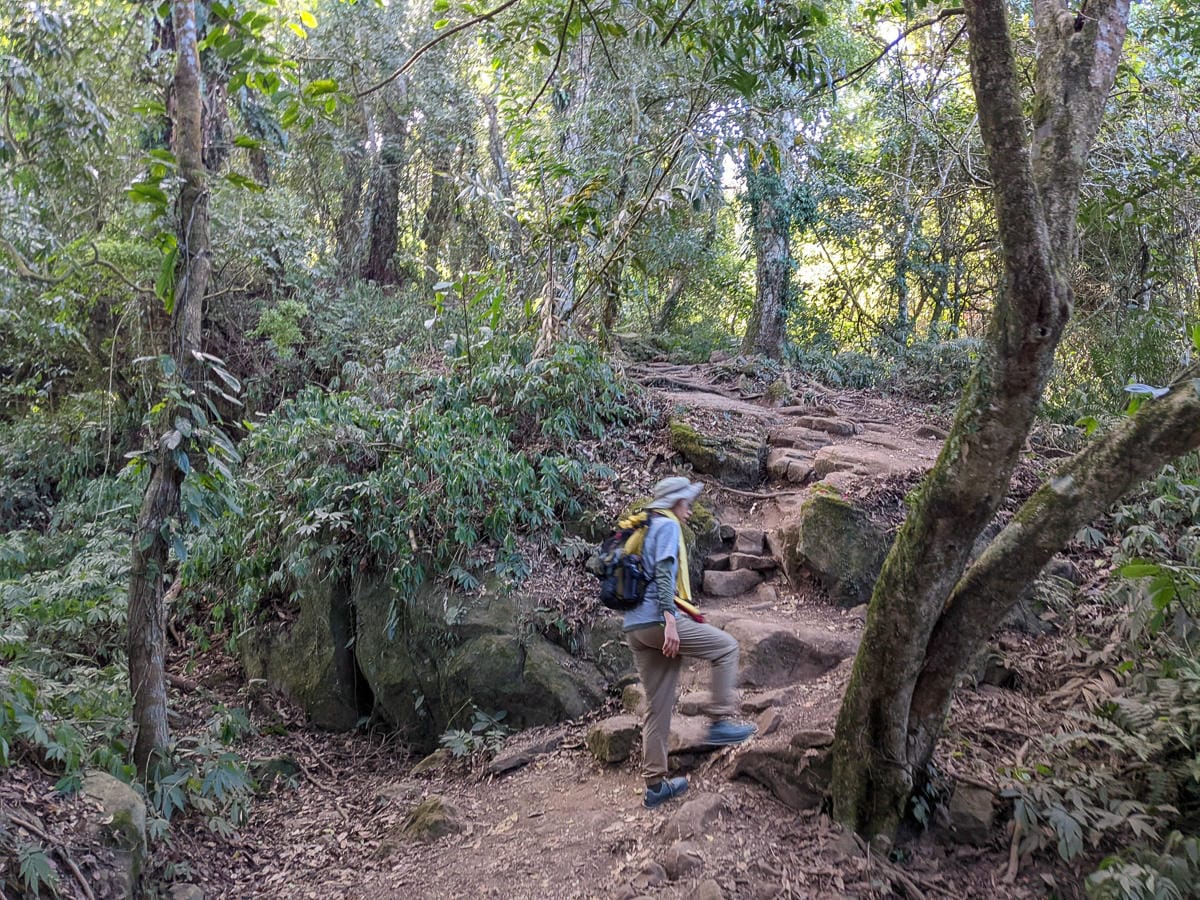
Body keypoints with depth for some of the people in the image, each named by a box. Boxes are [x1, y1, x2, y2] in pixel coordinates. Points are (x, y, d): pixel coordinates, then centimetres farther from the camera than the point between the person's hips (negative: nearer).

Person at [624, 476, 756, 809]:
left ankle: (654, 784, 14)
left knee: (658, 707, 12)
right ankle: (720, 722, 2)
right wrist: (669, 621, -25)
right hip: (657, 620, -9)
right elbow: (664, 573, -17)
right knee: (726, 647, 6)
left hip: (634, 628, 9)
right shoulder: (668, 526, -2)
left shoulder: (643, 530, 25)